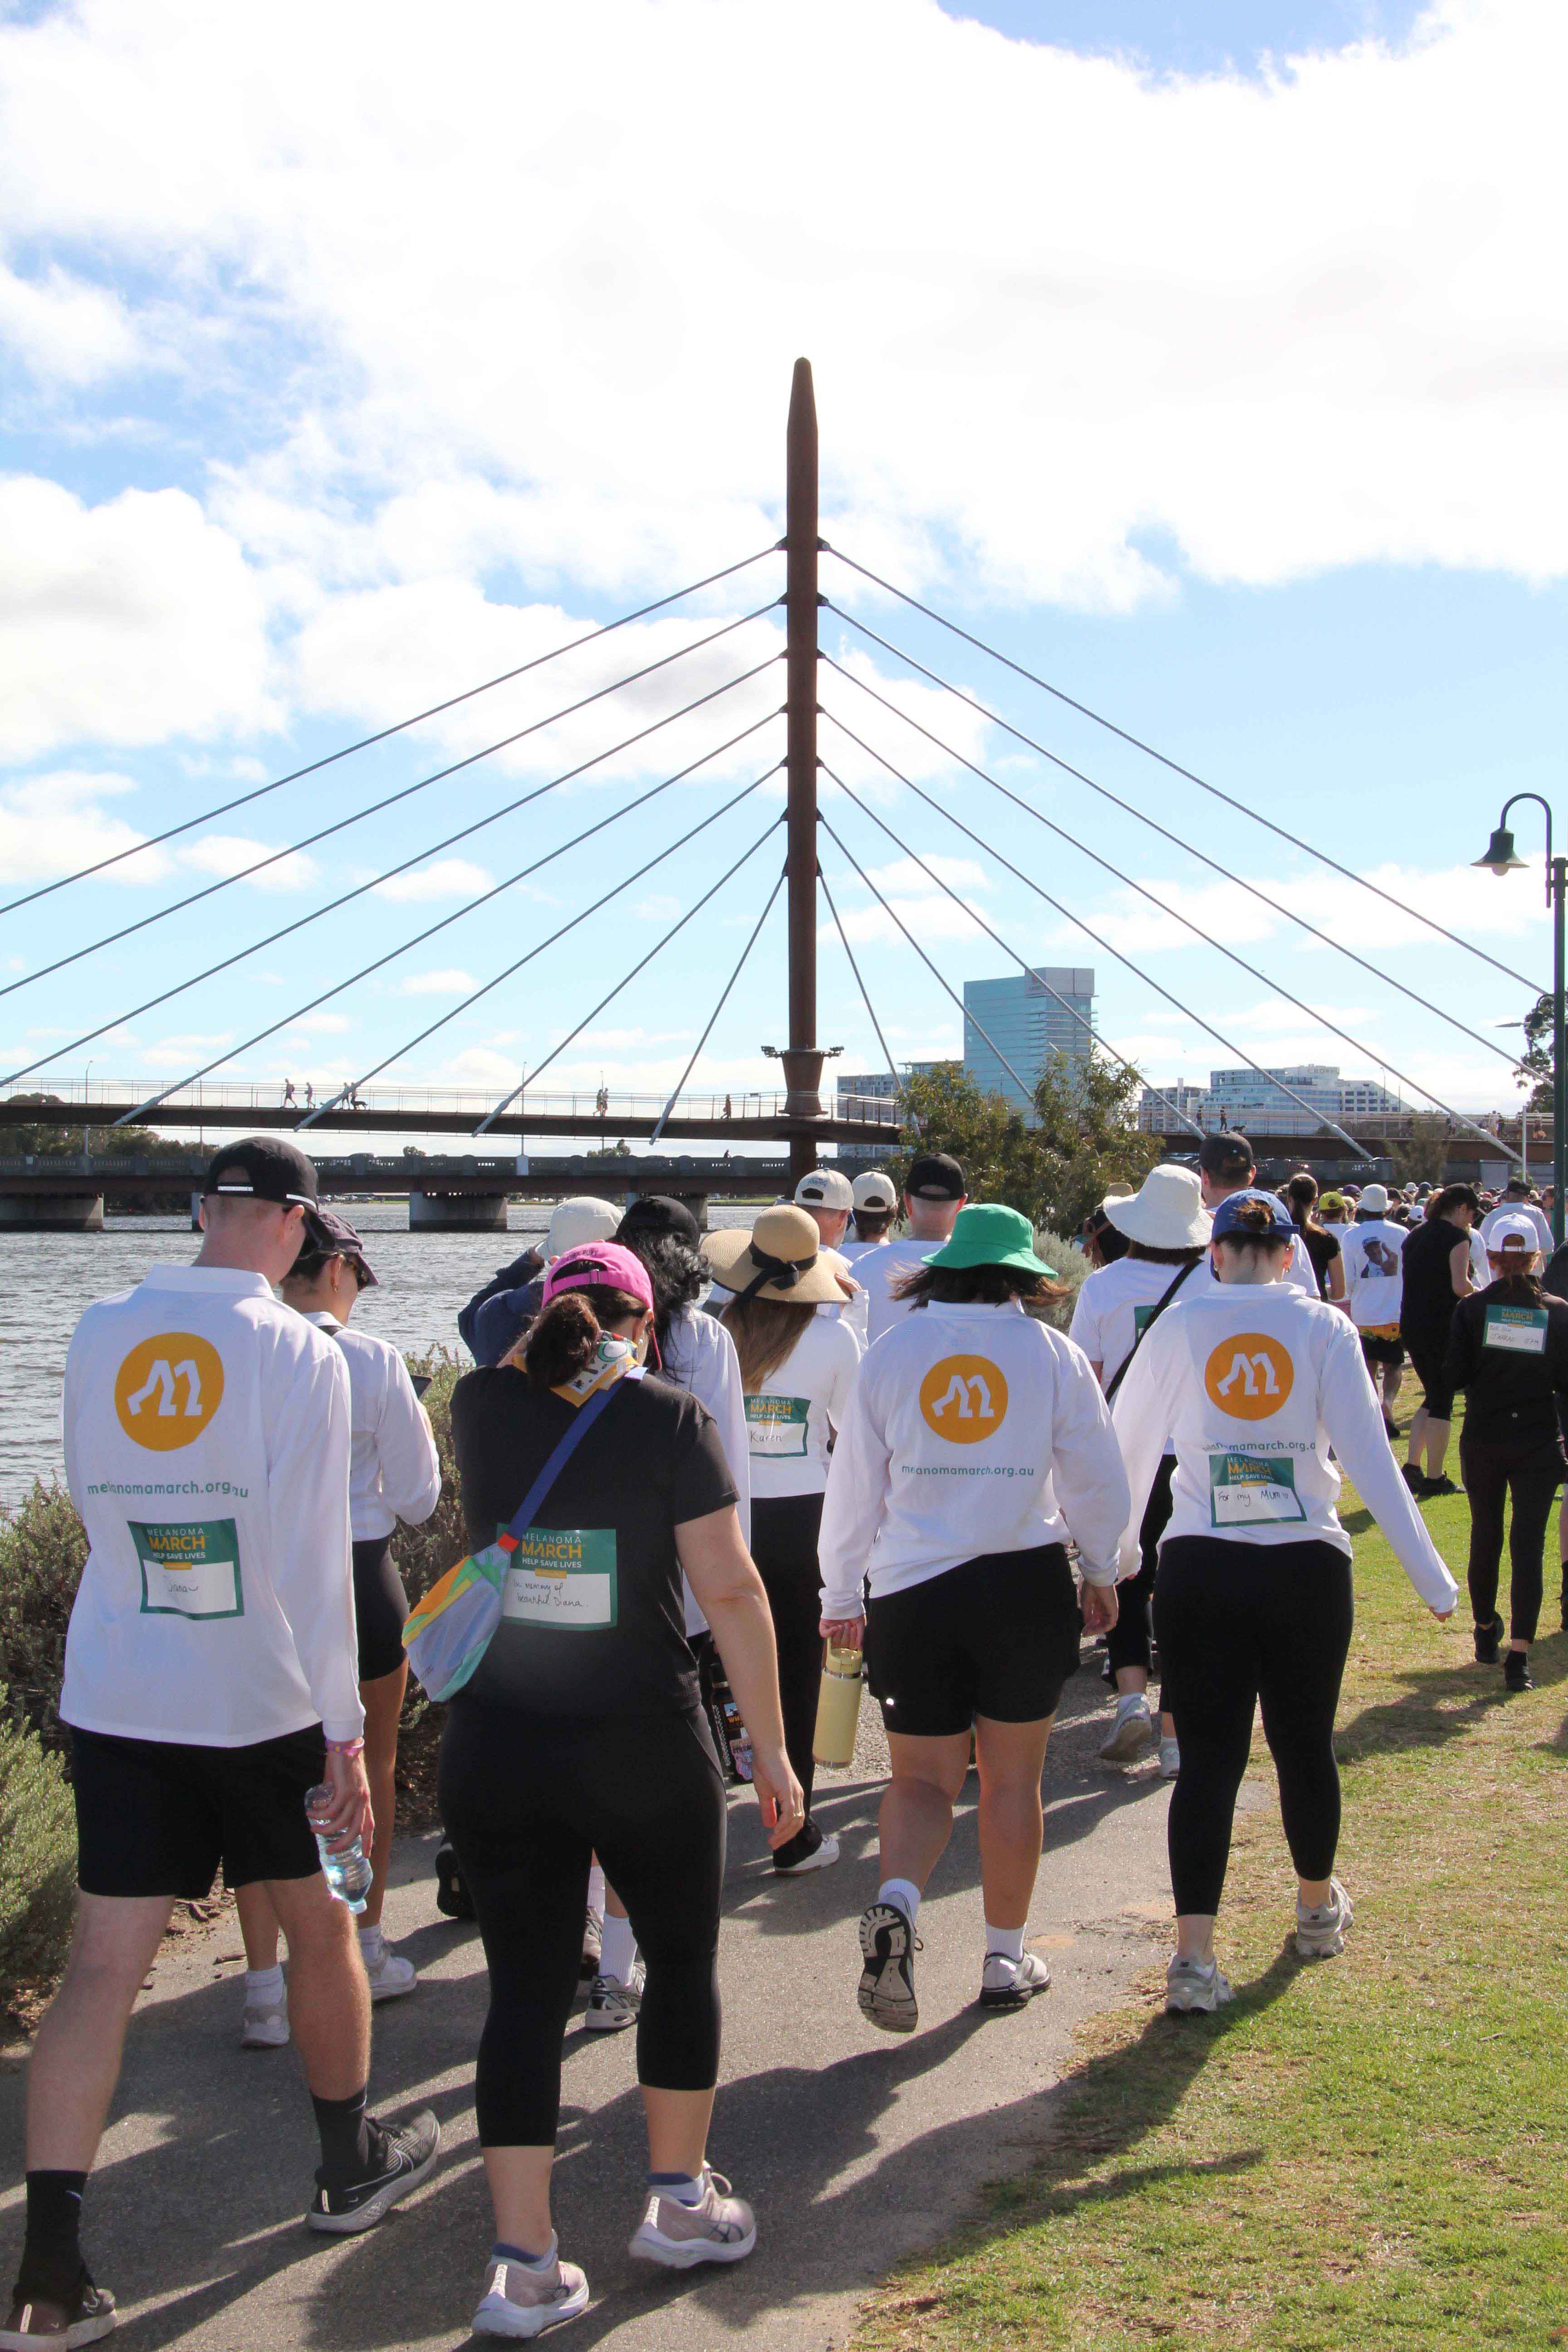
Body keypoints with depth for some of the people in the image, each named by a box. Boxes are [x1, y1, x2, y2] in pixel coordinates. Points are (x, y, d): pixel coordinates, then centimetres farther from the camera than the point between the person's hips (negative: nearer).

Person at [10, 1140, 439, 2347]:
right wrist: (344, 1729, -10)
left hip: (113, 1698, 3)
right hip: (264, 1701, -3)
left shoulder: (99, 1335, 0)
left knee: (103, 1965, 5)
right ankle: (352, 2165, 35)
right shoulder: (300, 1354, -14)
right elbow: (316, 1560, -15)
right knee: (322, 1927, 17)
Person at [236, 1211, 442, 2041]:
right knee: (371, 1770, 19)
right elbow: (416, 1499, -5)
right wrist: (415, 1433, 12)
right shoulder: (373, 1362, -13)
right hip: (358, 1577, -1)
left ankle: (265, 1991, 9)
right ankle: (365, 1954, 33)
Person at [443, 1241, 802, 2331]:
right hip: (644, 1744, -2)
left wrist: (553, 1330, 20)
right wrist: (771, 1747, -6)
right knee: (684, 1958, 19)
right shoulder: (671, 1417, -8)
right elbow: (730, 1588, -11)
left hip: (494, 1746, 3)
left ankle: (525, 2268, 13)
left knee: (526, 1988, 10)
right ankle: (680, 2203, 32)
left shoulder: (483, 1406, 1)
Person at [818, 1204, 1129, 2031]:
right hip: (1027, 1583, 0)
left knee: (923, 1777, 10)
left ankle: (896, 1902, -17)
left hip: (912, 1591, 1)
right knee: (1013, 1780, 13)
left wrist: (842, 1596, 14)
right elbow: (1097, 1481, 2)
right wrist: (1099, 1573, 19)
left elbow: (852, 1485, 2)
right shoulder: (1052, 1353, -2)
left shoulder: (891, 1353, -1)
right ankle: (1006, 1958, 23)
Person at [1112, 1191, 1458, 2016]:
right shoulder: (1324, 1328, -2)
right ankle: (1319, 1909, 40)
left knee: (1209, 1757, 2)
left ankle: (1194, 1955, -6)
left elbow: (1129, 1447, 5)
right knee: (1305, 1742, 18)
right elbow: (1370, 1458, -8)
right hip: (1307, 1568, 1)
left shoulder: (1179, 1326, -1)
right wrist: (1431, 1577, -4)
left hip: (1199, 1569, 0)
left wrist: (1119, 1551, 20)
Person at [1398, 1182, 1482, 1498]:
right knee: (1443, 1400, 1)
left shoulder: (1416, 1234, 14)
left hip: (1411, 1326, 7)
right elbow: (1460, 1285, -20)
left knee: (1433, 1395, 18)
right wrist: (1481, 1294, 0)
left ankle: (1412, 1467, 11)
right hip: (1442, 1327, -7)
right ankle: (1435, 1478, 4)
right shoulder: (1457, 1236, -10)